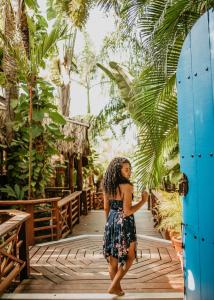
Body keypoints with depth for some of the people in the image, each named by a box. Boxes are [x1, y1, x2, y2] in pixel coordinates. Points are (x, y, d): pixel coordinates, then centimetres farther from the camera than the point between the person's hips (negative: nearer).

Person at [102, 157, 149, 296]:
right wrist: (143, 201, -12)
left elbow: (106, 208, 8)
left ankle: (117, 287, 31)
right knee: (130, 256, 13)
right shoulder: (127, 186, -20)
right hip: (124, 223, -7)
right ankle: (114, 285, 14)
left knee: (113, 256, 17)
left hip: (111, 222, 7)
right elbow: (127, 211, -22)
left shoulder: (107, 186, 0)